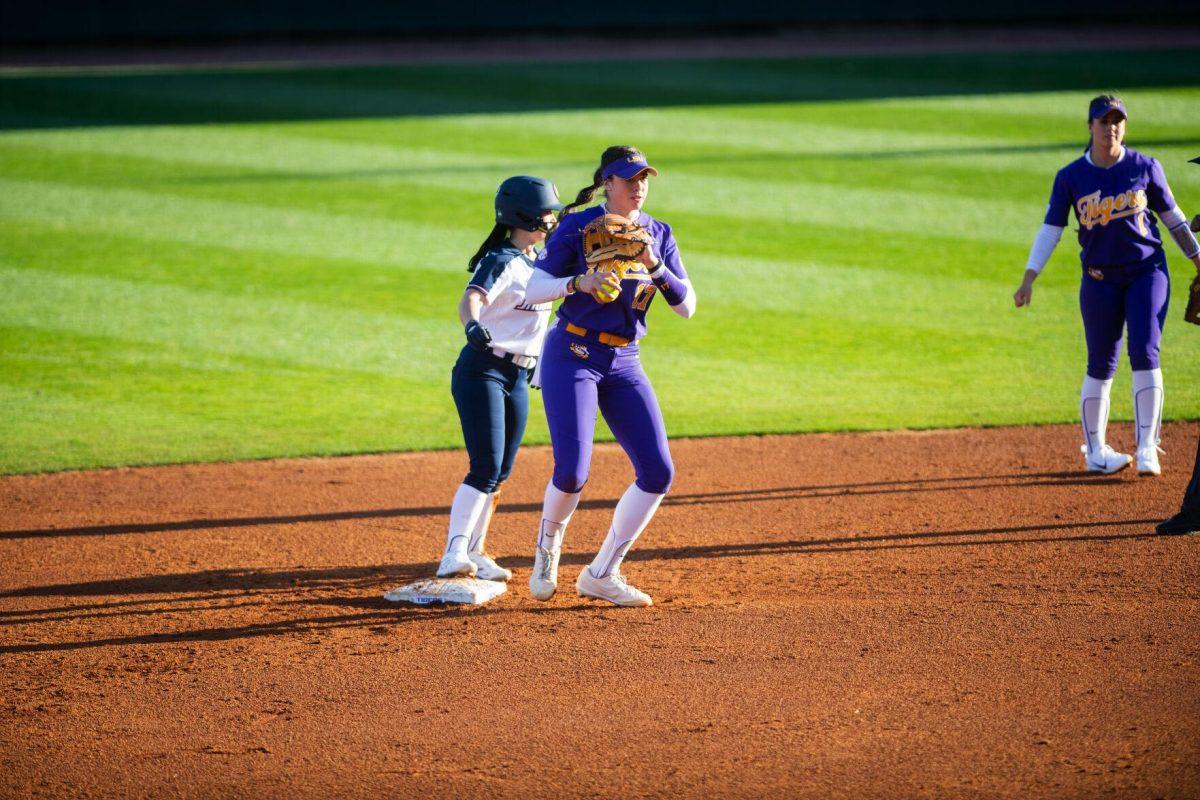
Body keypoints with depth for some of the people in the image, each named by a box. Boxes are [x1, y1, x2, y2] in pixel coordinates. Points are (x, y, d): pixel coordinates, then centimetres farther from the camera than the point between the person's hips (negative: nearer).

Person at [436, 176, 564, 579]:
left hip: (518, 378, 9)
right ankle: (454, 553, -24)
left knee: (499, 472, 11)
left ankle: (474, 552, 21)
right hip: (482, 371, -9)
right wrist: (472, 325, -55)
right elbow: (470, 300, -34)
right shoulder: (501, 262, -16)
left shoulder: (538, 261, 11)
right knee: (486, 468, -18)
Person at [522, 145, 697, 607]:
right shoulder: (577, 227, -6)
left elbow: (686, 307, 2)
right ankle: (547, 550, 16)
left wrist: (655, 266, -14)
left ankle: (602, 575, 7)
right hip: (572, 356, -5)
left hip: (624, 364, 5)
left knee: (658, 472, -5)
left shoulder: (658, 235, 7)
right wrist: (580, 282, -27)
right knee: (572, 470, -17)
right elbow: (534, 289, -9)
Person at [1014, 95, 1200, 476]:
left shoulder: (1145, 168, -1)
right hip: (1100, 280, 0)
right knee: (1101, 366, 4)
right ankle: (1095, 451, 17)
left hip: (1148, 272, 0)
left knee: (1145, 355, -11)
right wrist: (1028, 280, -9)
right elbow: (1050, 230, -1)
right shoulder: (1070, 177, -2)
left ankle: (1147, 448, -9)